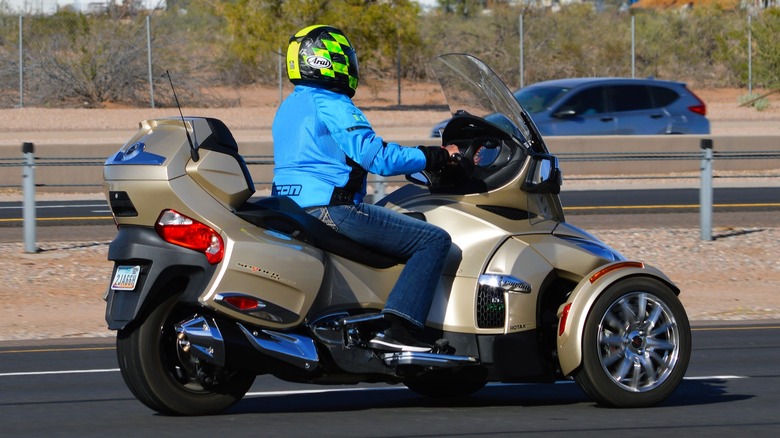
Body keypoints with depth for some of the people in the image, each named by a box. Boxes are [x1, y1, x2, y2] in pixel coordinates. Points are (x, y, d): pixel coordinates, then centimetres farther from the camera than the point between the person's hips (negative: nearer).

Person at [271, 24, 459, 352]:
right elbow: (378, 157, -18)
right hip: (331, 210, -10)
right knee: (434, 240, -12)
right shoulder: (331, 105, -11)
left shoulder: (288, 108, 20)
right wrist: (439, 156, -10)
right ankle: (397, 331, -25)